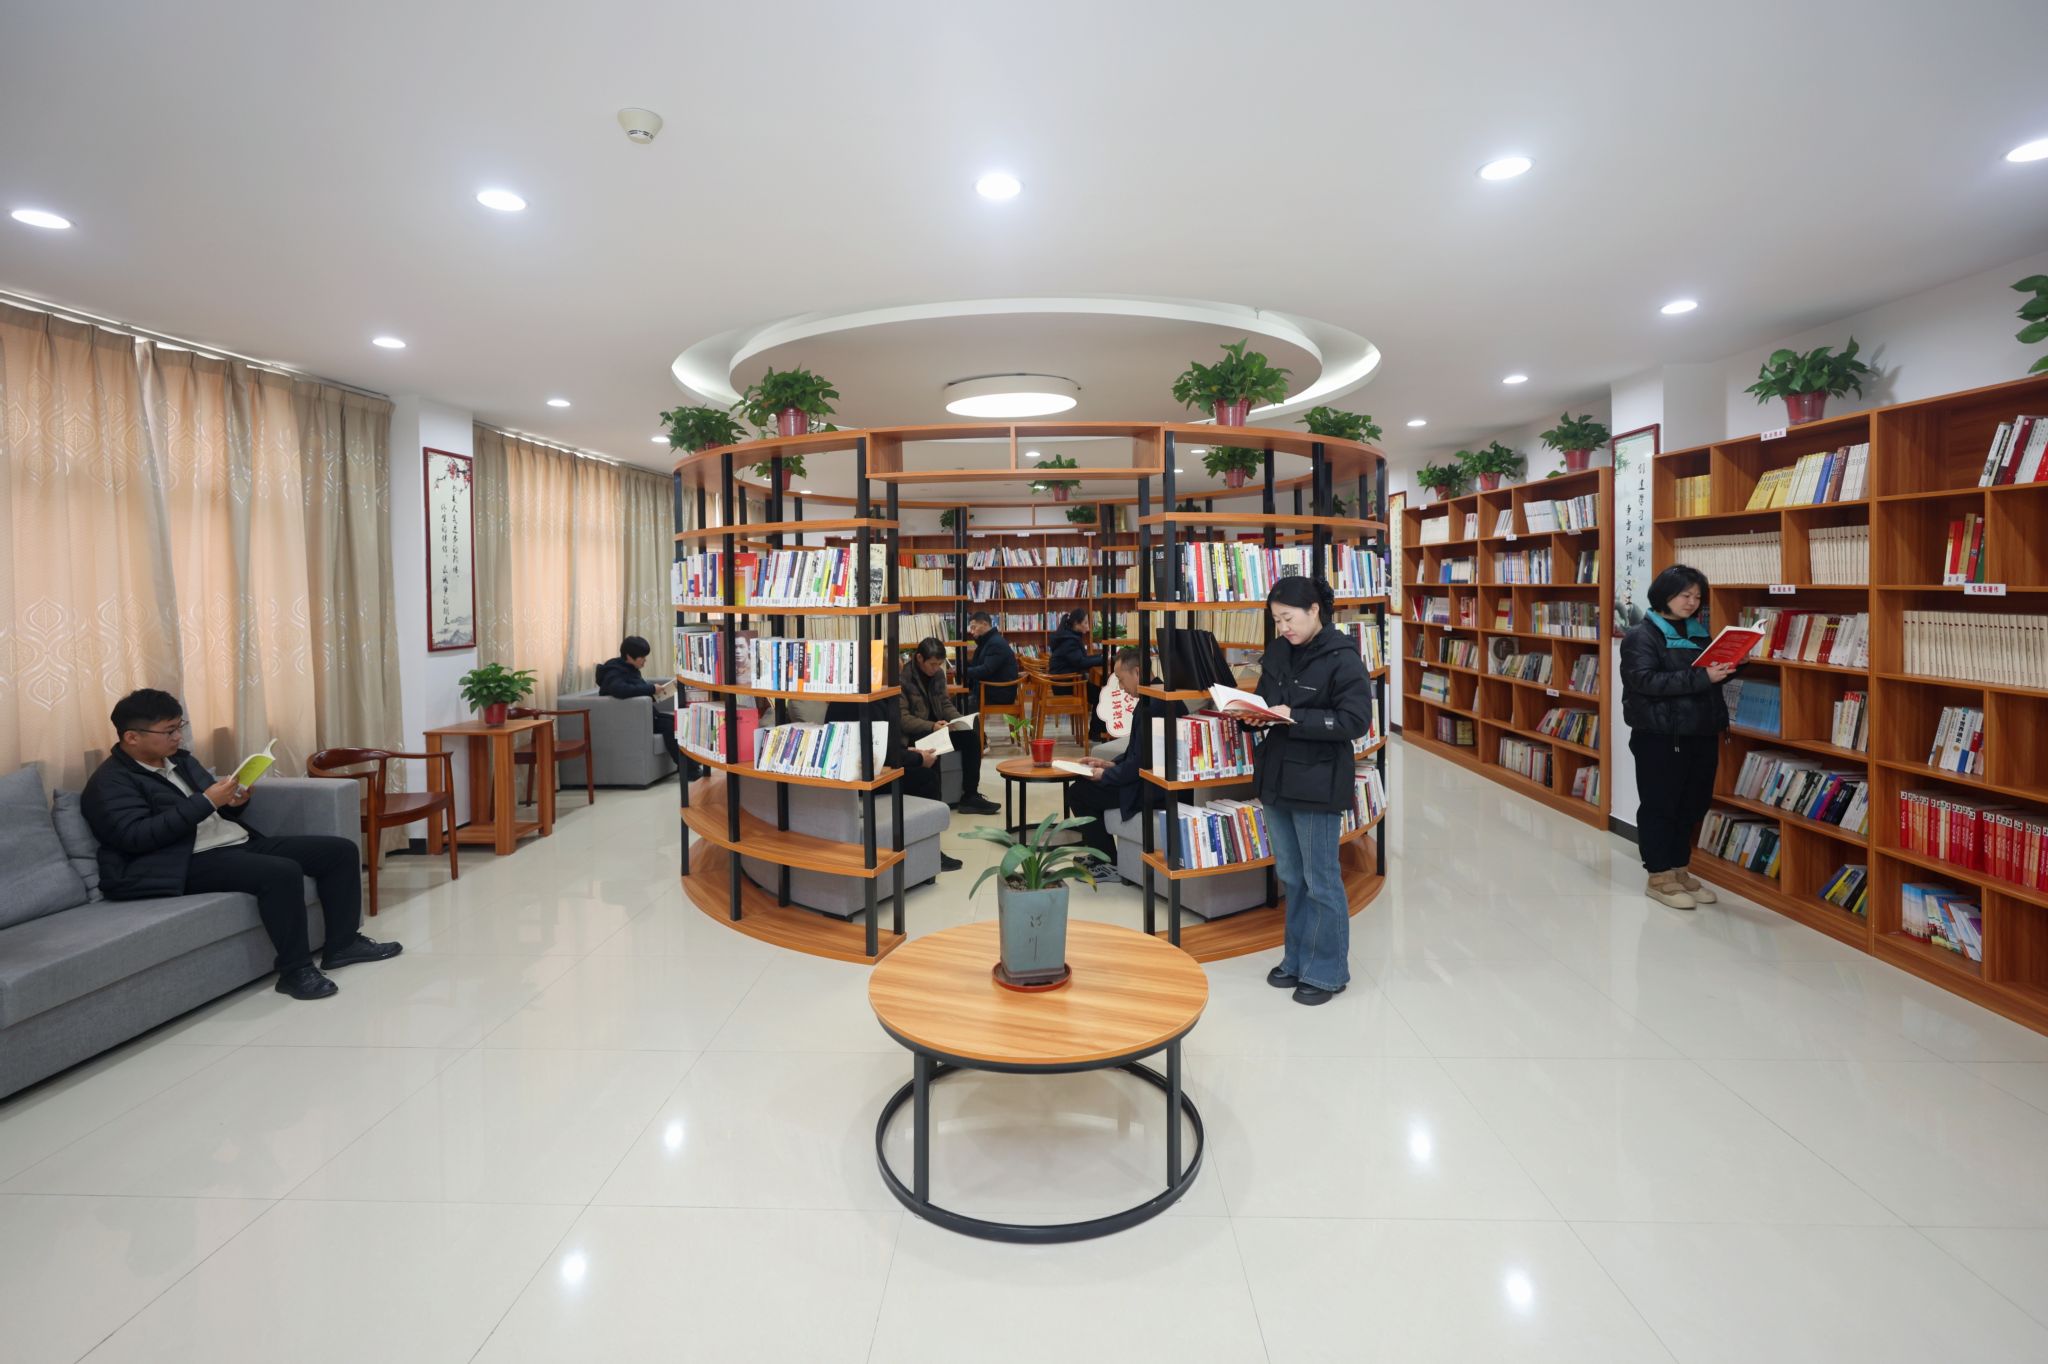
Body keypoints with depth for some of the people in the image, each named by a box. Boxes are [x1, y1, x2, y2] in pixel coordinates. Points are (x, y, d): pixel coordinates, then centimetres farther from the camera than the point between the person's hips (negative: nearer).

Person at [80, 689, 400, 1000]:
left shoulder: (180, 759, 20)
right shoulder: (110, 782, -5)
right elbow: (136, 836, -20)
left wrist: (232, 801, 0)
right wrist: (206, 801, -22)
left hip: (240, 842, 9)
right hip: (190, 862, -9)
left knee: (341, 849, -3)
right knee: (283, 872, -35)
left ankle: (343, 943, 4)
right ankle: (295, 970, -23)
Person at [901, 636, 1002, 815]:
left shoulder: (938, 673, 7)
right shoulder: (903, 677, -16)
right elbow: (902, 718, -19)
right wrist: (932, 726, -31)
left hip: (935, 728, 7)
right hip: (913, 735, -7)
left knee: (971, 737, -14)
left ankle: (970, 795, -10)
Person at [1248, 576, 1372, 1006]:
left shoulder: (1342, 658, -12)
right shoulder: (1277, 653, 7)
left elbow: (1356, 720, -17)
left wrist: (1295, 718, -23)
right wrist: (1256, 714, -5)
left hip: (1317, 784, -7)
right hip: (1276, 777, 7)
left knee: (1321, 881, 4)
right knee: (1290, 877, 16)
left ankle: (1327, 972, 19)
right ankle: (1297, 959, 31)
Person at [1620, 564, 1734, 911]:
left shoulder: (1700, 633, 15)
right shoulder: (1641, 636, -7)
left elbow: (1713, 677, 24)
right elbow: (1646, 680, -21)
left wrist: (1730, 667, 2)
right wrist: (1701, 678, -26)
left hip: (1702, 735, 7)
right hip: (1659, 737, -7)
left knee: (1693, 804, 13)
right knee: (1659, 806, 2)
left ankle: (1679, 870, 27)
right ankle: (1659, 877, 12)